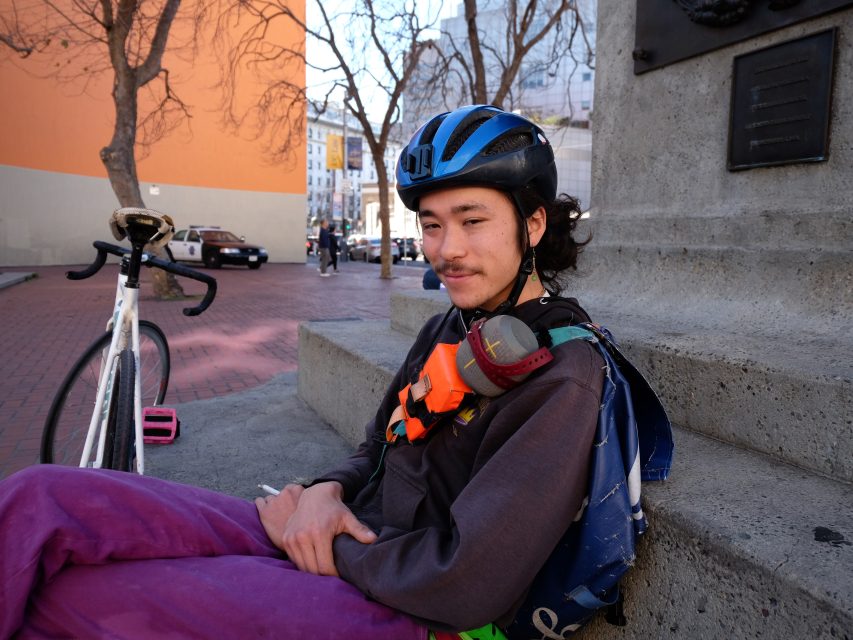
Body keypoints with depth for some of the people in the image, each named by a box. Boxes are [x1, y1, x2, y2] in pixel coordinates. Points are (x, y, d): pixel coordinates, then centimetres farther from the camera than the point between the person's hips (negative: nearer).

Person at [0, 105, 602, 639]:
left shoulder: (562, 374, -18)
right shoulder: (445, 329, 10)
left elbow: (465, 584, -23)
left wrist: (316, 540, -10)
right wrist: (327, 493, -6)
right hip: (338, 539, 7)